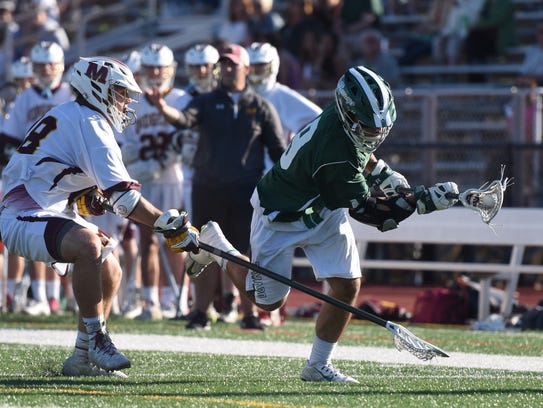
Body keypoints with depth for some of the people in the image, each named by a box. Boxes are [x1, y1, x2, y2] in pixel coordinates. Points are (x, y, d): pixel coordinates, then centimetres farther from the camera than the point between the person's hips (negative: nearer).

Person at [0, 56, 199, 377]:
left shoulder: (67, 116, 18)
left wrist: (87, 198, 9)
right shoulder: (89, 123, -13)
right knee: (89, 246, -36)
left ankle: (82, 358, 18)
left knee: (110, 271, 13)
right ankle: (97, 339, -31)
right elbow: (122, 195, -20)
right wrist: (170, 225, -18)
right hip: (26, 220, -11)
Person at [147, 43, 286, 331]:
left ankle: (249, 314, 7)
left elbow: (278, 152, 8)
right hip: (208, 189, 1)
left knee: (247, 254, 0)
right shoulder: (207, 103, 7)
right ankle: (201, 314, 9)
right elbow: (184, 119, -14)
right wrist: (164, 109, -35)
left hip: (246, 191, -1)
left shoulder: (261, 108, 7)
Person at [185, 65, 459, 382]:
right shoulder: (335, 155, -41)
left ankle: (318, 365, 12)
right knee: (270, 301, 8)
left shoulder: (350, 120, -17)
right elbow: (369, 212, -33)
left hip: (324, 210, 7)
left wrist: (381, 171, -4)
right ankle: (214, 244, 31)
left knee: (347, 286, -4)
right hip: (282, 217, -7)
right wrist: (424, 200, -40)